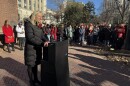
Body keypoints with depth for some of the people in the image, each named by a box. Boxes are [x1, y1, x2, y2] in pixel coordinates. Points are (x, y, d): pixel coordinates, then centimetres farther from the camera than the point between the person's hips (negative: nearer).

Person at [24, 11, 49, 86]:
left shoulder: (38, 26, 11)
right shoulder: (28, 24, -14)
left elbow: (42, 35, 12)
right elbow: (30, 37, -24)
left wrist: (46, 41, -8)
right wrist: (42, 43, -29)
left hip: (37, 48, 7)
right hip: (31, 49, -7)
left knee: (35, 64, 16)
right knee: (31, 65, 5)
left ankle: (36, 79, 29)